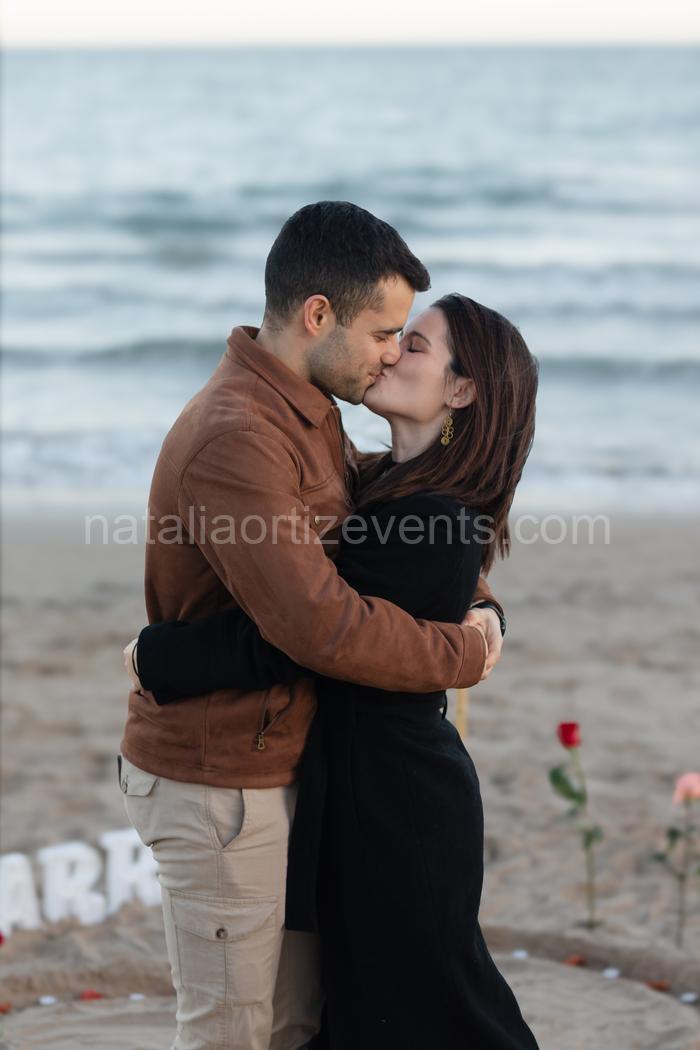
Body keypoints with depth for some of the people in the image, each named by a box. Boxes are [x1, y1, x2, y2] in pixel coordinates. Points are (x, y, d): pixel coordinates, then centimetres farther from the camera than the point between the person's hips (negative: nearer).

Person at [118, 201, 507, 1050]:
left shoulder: (306, 416, 9)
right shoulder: (235, 440, -26)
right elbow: (322, 624, -32)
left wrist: (476, 601, 2)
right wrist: (463, 655, -18)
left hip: (275, 766, 10)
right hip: (220, 788, -10)